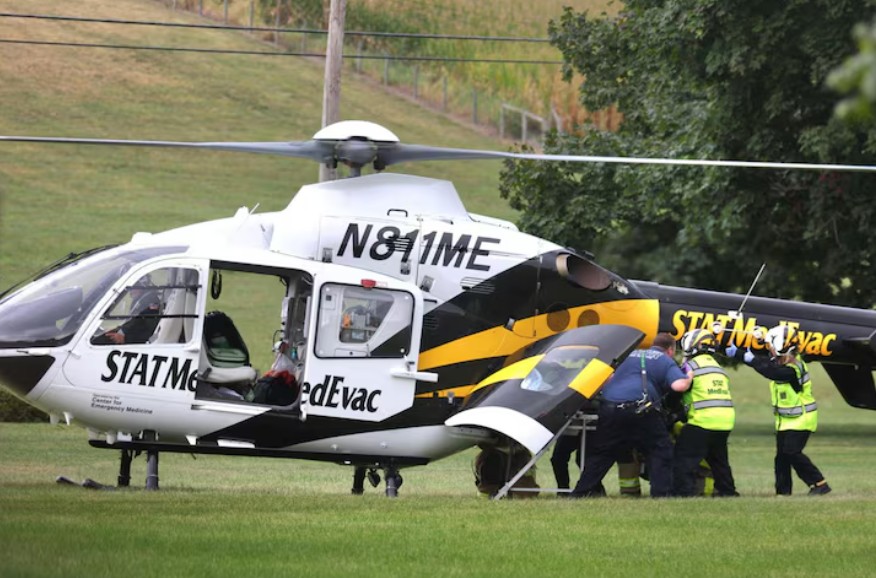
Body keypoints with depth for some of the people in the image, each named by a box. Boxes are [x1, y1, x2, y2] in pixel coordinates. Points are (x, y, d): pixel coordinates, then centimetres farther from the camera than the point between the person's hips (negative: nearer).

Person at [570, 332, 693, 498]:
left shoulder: (631, 355, 28)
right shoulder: (666, 361, 13)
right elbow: (678, 385, -5)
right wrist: (689, 378, 14)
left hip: (609, 408, 4)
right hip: (640, 410, -4)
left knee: (600, 453, 15)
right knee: (661, 451, 8)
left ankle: (581, 492, 12)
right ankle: (662, 492, -1)